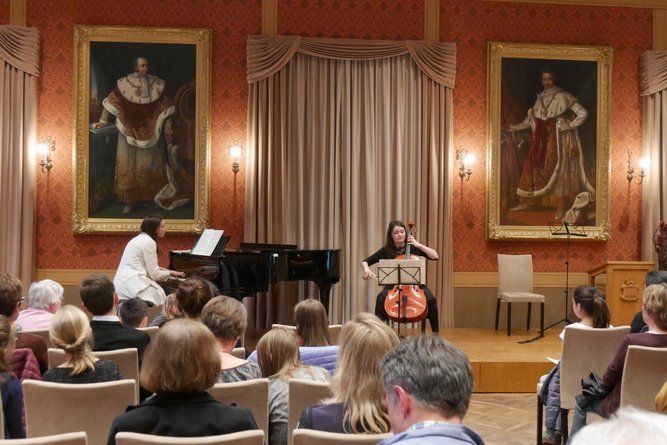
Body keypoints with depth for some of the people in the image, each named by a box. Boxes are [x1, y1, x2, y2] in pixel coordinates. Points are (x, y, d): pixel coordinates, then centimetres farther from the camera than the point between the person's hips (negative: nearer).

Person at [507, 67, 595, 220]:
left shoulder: (563, 97, -7)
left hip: (557, 141, -6)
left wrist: (568, 126, -13)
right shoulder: (540, 99, 11)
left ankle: (561, 207, 3)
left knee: (557, 171, -3)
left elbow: (583, 113, -11)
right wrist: (516, 127, 18)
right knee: (532, 168, 4)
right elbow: (531, 119, 19)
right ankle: (525, 202, 14)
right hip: (542, 141, 6)